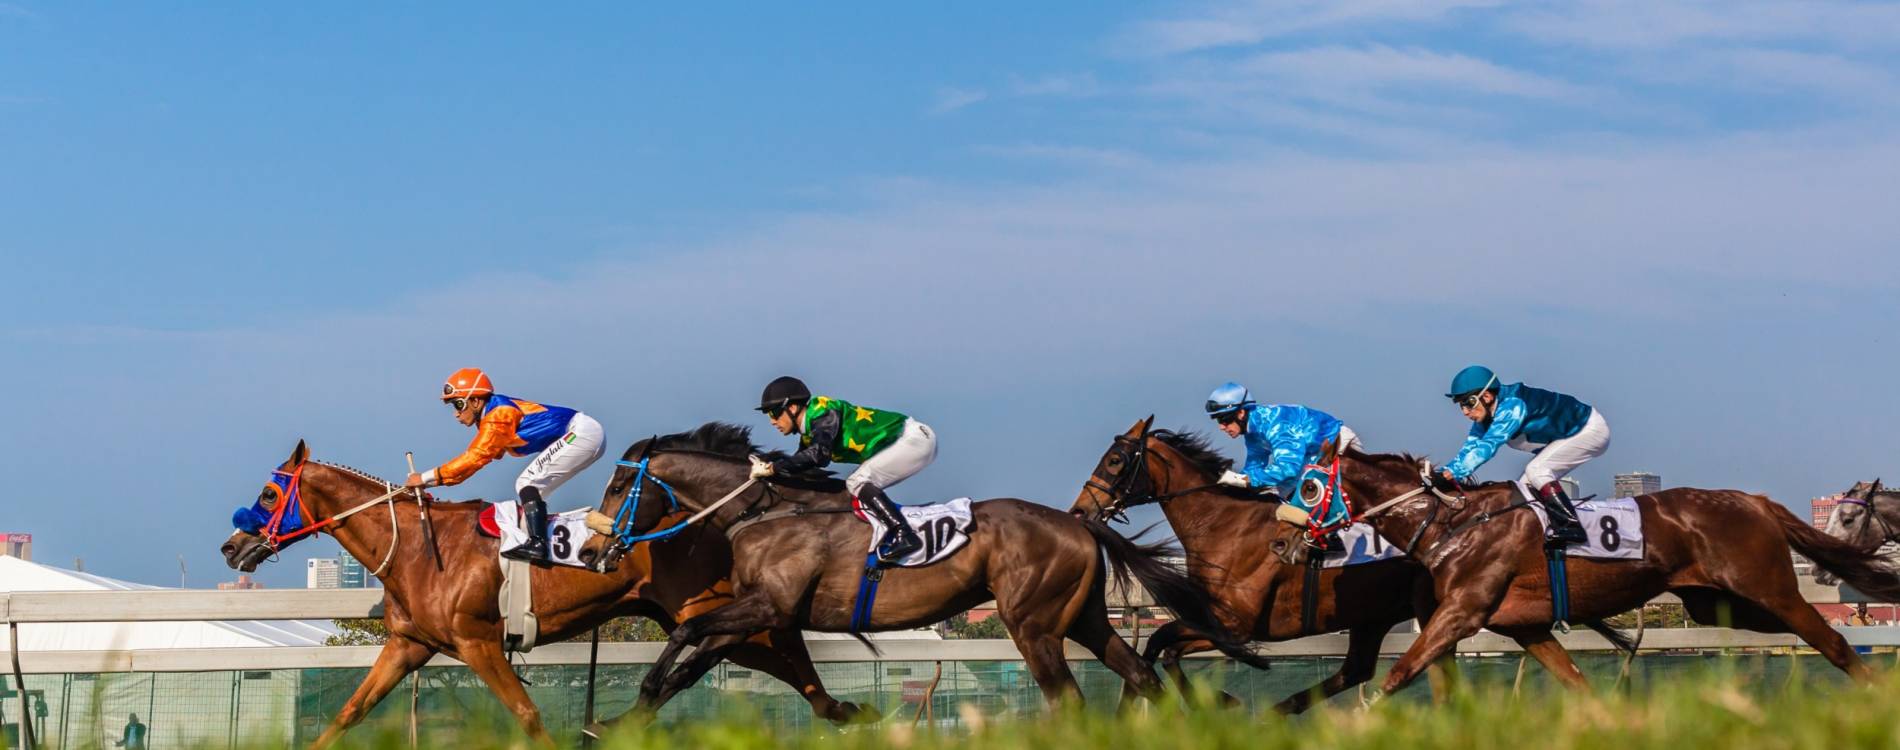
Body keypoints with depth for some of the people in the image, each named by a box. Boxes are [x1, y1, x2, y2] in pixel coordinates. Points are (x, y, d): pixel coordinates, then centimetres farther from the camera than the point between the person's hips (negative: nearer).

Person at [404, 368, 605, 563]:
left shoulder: (498, 415, -16)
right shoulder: (494, 414, 14)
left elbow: (475, 457, -20)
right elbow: (473, 458, 15)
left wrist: (427, 477, -19)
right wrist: (435, 481, 6)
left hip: (580, 434, -10)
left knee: (527, 483, -14)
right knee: (531, 491, 13)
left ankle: (537, 544, -22)